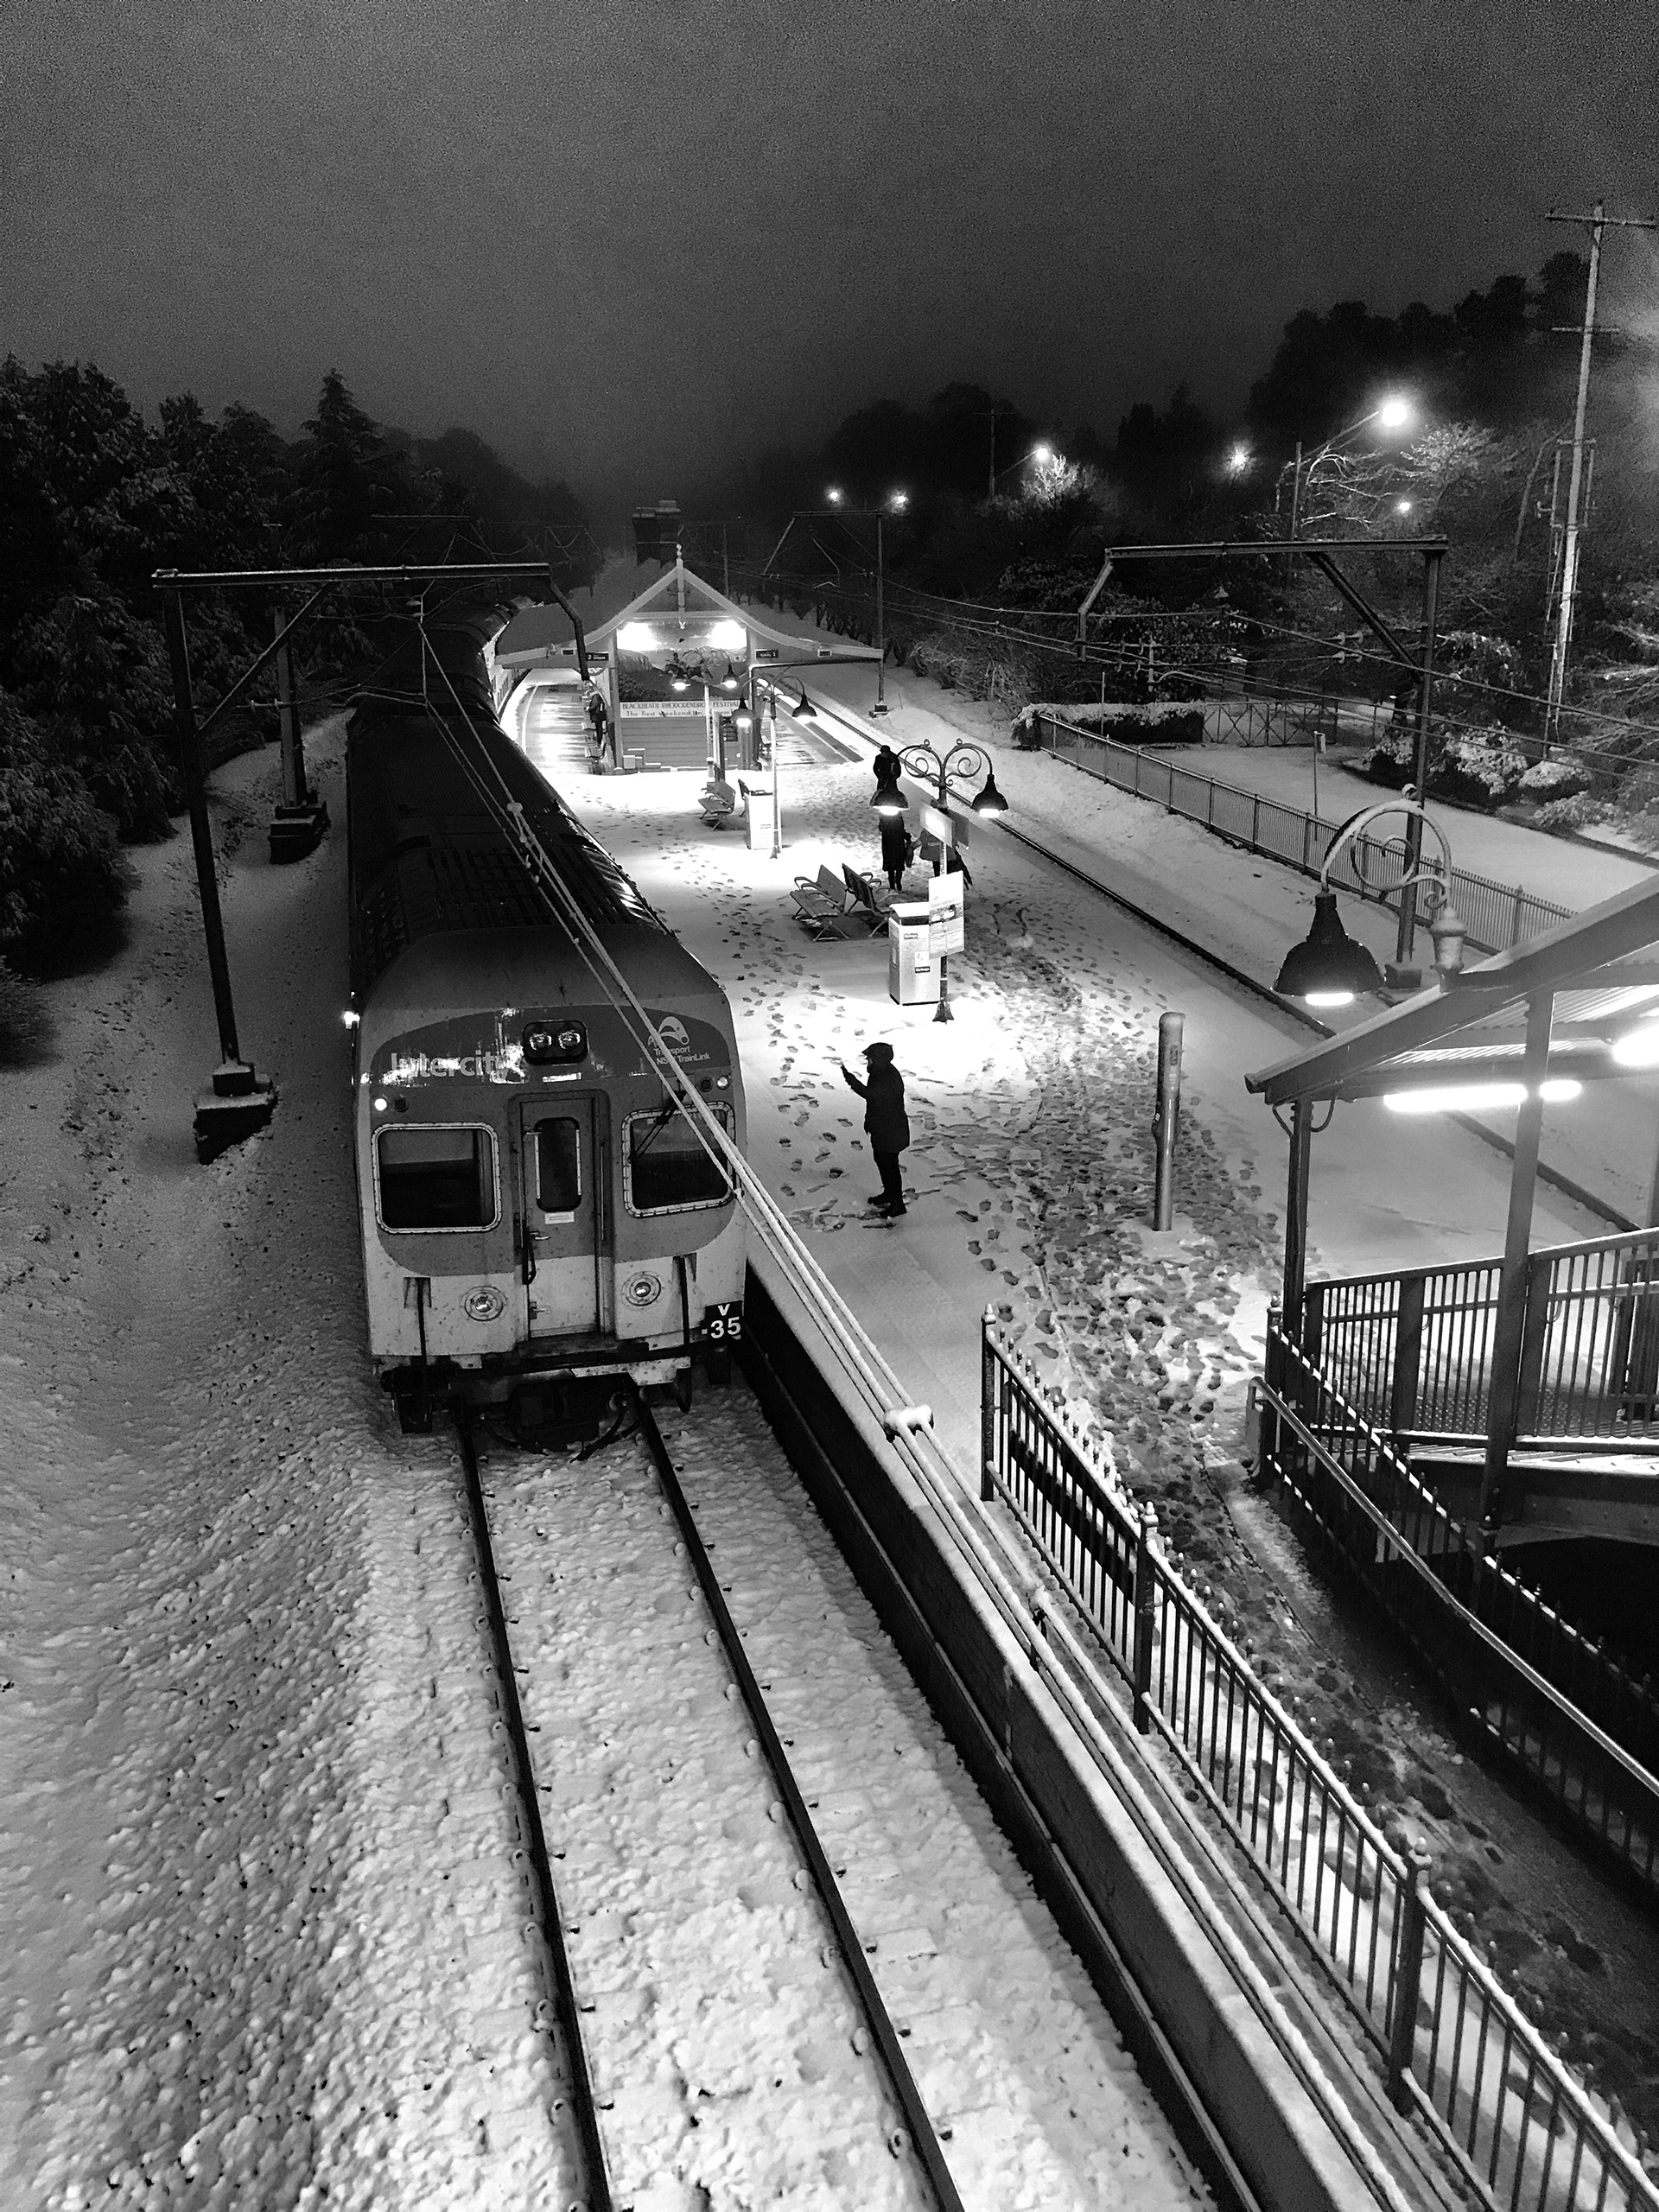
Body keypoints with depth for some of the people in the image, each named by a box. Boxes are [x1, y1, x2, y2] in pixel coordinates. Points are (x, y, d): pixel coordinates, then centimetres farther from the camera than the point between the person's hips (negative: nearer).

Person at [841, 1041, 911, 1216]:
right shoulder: (878, 1072, 2)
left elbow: (869, 1094, -38)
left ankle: (897, 1205, 11)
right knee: (881, 1161, 23)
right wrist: (868, 1120, 22)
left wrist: (849, 1076, -38)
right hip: (880, 1127, 10)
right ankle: (889, 1194, 41)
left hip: (891, 1131, -10)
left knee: (889, 1165, 0)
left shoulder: (891, 1080, -29)